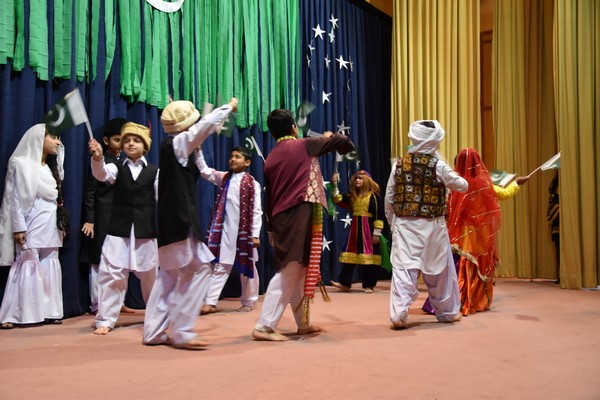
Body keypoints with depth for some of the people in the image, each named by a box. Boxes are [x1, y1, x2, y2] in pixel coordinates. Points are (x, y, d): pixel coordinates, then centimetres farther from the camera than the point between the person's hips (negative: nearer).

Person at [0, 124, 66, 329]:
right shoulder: (22, 164, -3)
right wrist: (18, 227, -13)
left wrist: (61, 225, 13)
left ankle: (47, 312, 10)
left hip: (51, 225, 7)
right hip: (32, 224, -7)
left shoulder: (51, 168, 17)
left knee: (50, 268, 5)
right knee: (27, 267, -7)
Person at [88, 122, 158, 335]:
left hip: (146, 231, 0)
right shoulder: (116, 168, 5)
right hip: (118, 230, 0)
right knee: (111, 274, -4)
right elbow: (101, 174, -17)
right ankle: (105, 320, 7)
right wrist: (98, 158, -39)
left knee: (150, 275, 13)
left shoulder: (154, 171, 5)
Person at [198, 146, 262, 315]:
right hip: (225, 229, 4)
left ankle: (249, 302, 21)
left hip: (244, 230, -4)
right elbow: (204, 170, 4)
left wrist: (255, 234, -10)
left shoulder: (252, 183, -4)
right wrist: (198, 150, -8)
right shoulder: (224, 178, 10)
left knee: (246, 266, 8)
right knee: (220, 266, 4)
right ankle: (210, 302, 5)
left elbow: (256, 211, -6)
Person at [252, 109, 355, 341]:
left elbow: (268, 196, 16)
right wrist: (331, 137, 32)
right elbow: (338, 141, 9)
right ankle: (264, 327, -9)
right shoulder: (303, 145, 0)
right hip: (299, 217, -7)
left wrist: (271, 227, 21)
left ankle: (303, 324, 26)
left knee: (298, 272, 16)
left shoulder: (271, 158, 15)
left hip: (281, 219, 7)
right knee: (288, 273, -7)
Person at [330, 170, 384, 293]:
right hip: (355, 228, 6)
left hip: (368, 229, -6)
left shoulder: (372, 196, -7)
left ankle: (369, 285, 6)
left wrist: (376, 233, -16)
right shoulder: (352, 196, 12)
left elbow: (378, 215, -11)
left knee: (369, 256, -2)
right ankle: (345, 283, 9)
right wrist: (335, 185, -1)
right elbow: (338, 200, 7)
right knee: (350, 254, 6)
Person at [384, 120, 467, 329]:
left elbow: (389, 198, 5)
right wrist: (454, 178, 29)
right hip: (432, 226, -1)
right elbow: (462, 186, 7)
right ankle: (446, 311, 29)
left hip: (404, 225, 1)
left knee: (403, 268, -3)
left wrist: (392, 222, 17)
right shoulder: (438, 166, -6)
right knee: (438, 269, 14)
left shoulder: (399, 165, 2)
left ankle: (398, 314, -14)